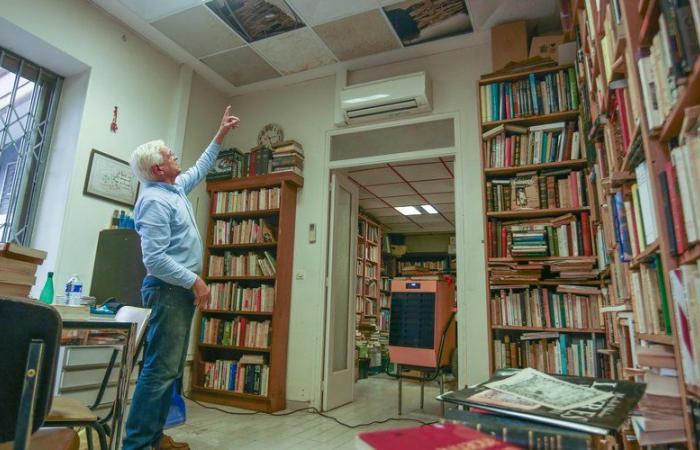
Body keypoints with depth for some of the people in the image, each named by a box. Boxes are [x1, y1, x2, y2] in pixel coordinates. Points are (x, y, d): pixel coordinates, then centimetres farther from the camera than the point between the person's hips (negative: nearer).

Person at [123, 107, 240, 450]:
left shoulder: (175, 189, 14)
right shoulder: (154, 201, -15)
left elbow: (200, 169, 31)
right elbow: (155, 259, -23)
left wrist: (220, 135, 30)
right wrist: (194, 281, -20)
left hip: (181, 287, 10)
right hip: (169, 289, -10)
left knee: (172, 367, 13)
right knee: (161, 368, -9)